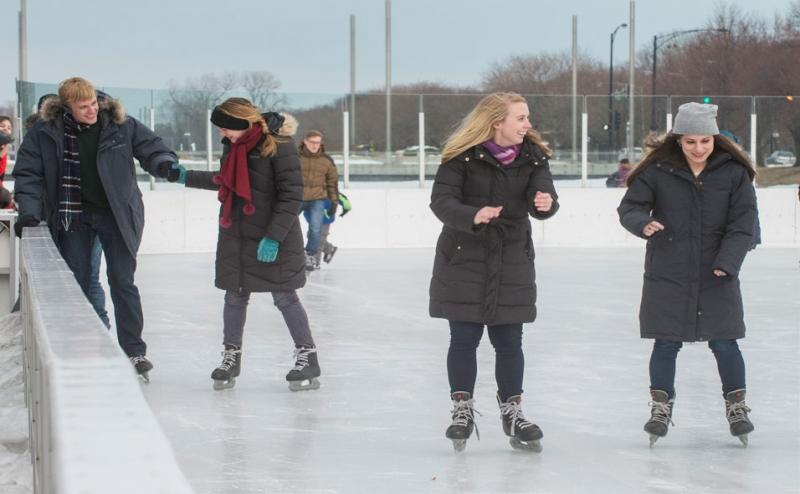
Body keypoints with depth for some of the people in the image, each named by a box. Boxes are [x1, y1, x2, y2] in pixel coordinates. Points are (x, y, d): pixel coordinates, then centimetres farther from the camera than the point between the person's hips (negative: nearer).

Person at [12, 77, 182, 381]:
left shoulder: (121, 125, -7)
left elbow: (151, 148, 1)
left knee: (122, 283, -2)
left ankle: (134, 352, 5)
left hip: (115, 215, -1)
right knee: (76, 284, 6)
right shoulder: (47, 132, -7)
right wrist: (29, 211, -12)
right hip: (74, 216, 1)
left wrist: (164, 163, -21)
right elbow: (28, 173, -2)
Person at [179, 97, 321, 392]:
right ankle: (231, 357, 22)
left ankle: (307, 357, 9)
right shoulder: (233, 144, 6)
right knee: (235, 296, 10)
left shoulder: (278, 145, -17)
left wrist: (274, 237, -20)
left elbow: (292, 195, -17)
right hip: (236, 233, 6)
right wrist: (187, 177, 21)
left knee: (284, 296, -1)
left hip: (274, 238, -6)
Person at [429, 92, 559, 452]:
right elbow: (440, 200, -17)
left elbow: (541, 199, -11)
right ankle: (462, 410, 14)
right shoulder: (462, 156, -12)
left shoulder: (533, 156, -2)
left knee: (509, 342, 7)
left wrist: (546, 203, -35)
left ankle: (512, 412, 18)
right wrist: (473, 216, -35)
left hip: (512, 262, 3)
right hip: (462, 260, -3)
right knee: (464, 339, 2)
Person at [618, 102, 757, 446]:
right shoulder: (658, 171, -5)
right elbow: (628, 207, -4)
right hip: (667, 275, 0)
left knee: (724, 344, 2)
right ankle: (661, 406, 19)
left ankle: (736, 405, 20)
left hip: (717, 276, 0)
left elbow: (743, 223, -4)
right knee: (666, 344, 3)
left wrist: (727, 262, -16)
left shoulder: (734, 172, -3)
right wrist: (643, 224, -27)